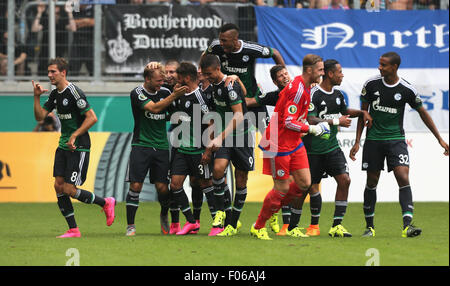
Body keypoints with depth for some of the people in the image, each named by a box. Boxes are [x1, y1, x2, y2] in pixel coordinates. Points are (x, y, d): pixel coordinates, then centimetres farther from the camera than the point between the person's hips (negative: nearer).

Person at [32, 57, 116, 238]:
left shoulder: (74, 92, -16)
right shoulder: (54, 94, 10)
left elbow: (92, 118, -19)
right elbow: (40, 116, 10)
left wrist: (74, 135, -20)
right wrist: (37, 97, -3)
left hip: (79, 147, -9)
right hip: (63, 147, 9)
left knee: (69, 189, -10)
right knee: (59, 186, 0)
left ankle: (105, 203, 12)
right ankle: (73, 230, 6)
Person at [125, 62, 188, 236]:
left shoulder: (165, 92, 6)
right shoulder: (137, 93, -7)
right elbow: (153, 108, -21)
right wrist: (174, 96, -25)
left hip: (161, 146, 3)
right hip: (141, 145, -3)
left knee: (162, 187, -1)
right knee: (136, 185, -9)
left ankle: (164, 216, 27)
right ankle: (130, 225, -1)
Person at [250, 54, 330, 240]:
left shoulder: (305, 87, 8)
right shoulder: (297, 89, -23)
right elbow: (289, 122, -25)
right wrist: (313, 129, -19)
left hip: (294, 143, 9)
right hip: (279, 145, -9)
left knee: (304, 183, 3)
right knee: (282, 188, -3)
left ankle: (273, 210, 21)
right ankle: (258, 227, 13)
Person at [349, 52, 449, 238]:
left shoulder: (407, 90, -7)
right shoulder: (371, 84, -3)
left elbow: (423, 113, 6)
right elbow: (363, 112, 7)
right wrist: (357, 142, 4)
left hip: (396, 139, -1)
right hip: (373, 139, 1)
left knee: (403, 178, -17)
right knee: (372, 182, 4)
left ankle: (407, 225, -23)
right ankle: (369, 226, 18)